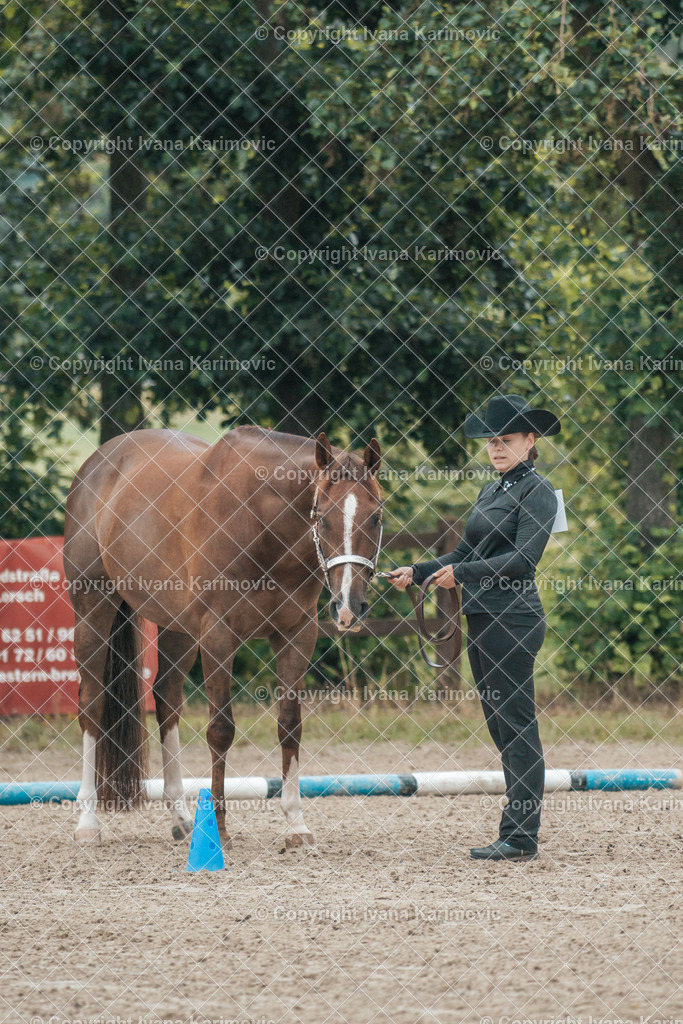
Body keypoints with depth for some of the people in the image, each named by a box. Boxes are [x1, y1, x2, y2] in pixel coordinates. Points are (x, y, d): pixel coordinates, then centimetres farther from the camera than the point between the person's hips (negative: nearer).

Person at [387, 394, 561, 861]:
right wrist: (416, 573, 10)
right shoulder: (490, 492, 18)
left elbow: (524, 559, -18)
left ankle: (520, 837, -8)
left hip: (513, 620, -9)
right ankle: (519, 833, 16)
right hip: (481, 620, 9)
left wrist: (463, 574, -22)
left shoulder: (537, 491, -8)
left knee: (517, 726, -8)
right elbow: (466, 554, 21)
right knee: (499, 726, 11)